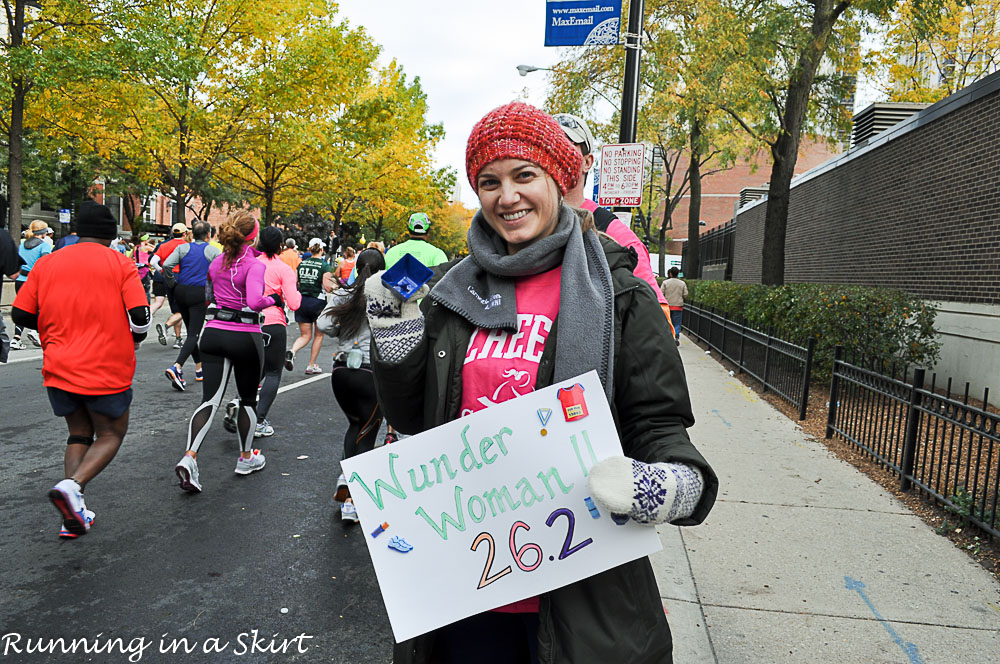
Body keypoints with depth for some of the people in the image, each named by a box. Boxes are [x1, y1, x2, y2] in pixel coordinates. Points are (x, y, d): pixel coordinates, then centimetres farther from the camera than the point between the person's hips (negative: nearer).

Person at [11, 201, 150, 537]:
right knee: (111, 435, 13)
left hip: (59, 369, 4)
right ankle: (73, 486, -13)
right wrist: (134, 339, 8)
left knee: (79, 435, 19)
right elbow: (140, 315, -13)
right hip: (106, 368, -4)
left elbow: (20, 314, 5)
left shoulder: (46, 263, 6)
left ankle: (74, 514, 8)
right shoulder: (119, 263, -5)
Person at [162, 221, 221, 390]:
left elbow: (167, 265, -7)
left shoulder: (182, 248, 5)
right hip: (200, 294, -4)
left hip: (181, 292, 4)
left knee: (191, 332, 15)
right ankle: (176, 367, -25)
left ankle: (199, 370, 23)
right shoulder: (213, 251, -1)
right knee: (193, 334, -6)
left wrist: (172, 284, 3)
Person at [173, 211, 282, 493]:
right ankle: (246, 457, 28)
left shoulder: (217, 262, 8)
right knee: (248, 399, 14)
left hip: (213, 333, 5)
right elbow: (254, 301, -25)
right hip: (245, 336, -5)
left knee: (210, 400, 1)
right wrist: (273, 299, -6)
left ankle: (189, 457, -18)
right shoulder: (255, 264, -12)